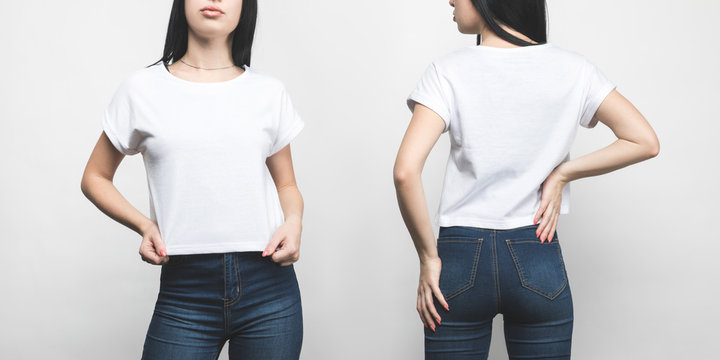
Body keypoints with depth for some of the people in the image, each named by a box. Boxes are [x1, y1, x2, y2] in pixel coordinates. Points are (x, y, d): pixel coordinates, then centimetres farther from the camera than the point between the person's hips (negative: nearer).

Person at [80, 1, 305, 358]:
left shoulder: (269, 92, 8)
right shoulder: (143, 89, 4)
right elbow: (94, 178, 12)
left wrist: (294, 222, -6)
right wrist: (144, 225, -6)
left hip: (269, 288, 2)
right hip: (185, 292, -1)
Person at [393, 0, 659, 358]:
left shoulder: (449, 71, -9)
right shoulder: (571, 69, -1)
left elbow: (405, 172, -19)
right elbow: (645, 142, 0)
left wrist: (427, 257, -8)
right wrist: (562, 173, 1)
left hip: (460, 261, -1)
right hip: (538, 265, 2)